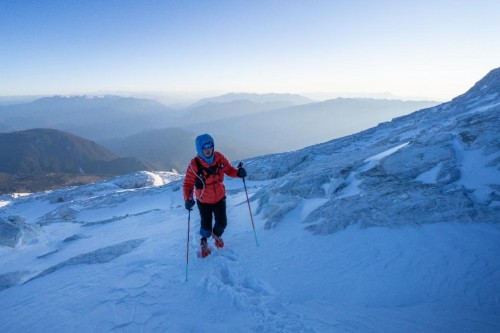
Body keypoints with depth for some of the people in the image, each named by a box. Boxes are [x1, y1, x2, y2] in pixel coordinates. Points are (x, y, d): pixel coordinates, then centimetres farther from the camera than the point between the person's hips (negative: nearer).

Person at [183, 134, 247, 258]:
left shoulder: (219, 158, -14)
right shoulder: (194, 165, -23)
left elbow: (229, 169, -1)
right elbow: (188, 183, -19)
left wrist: (238, 172, -23)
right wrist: (188, 199, -37)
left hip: (219, 198, 2)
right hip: (204, 201, -2)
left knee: (222, 223, 9)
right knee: (206, 227, 7)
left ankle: (216, 234, 48)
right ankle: (204, 240, 45)